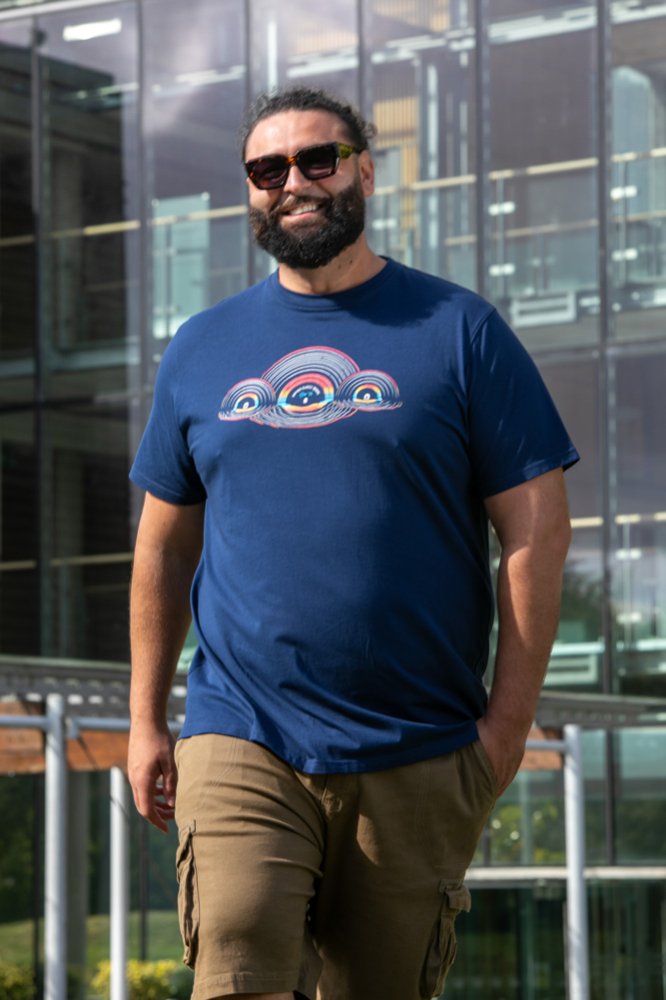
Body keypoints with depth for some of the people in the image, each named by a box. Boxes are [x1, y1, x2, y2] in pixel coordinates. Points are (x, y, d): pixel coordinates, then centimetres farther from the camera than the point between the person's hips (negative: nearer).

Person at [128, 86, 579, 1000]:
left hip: (418, 759, -1)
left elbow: (537, 527, 0)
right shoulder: (202, 351, 13)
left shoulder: (458, 331, 3)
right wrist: (146, 720, 13)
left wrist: (508, 721, -6)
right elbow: (165, 547, 18)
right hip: (241, 745, 1)